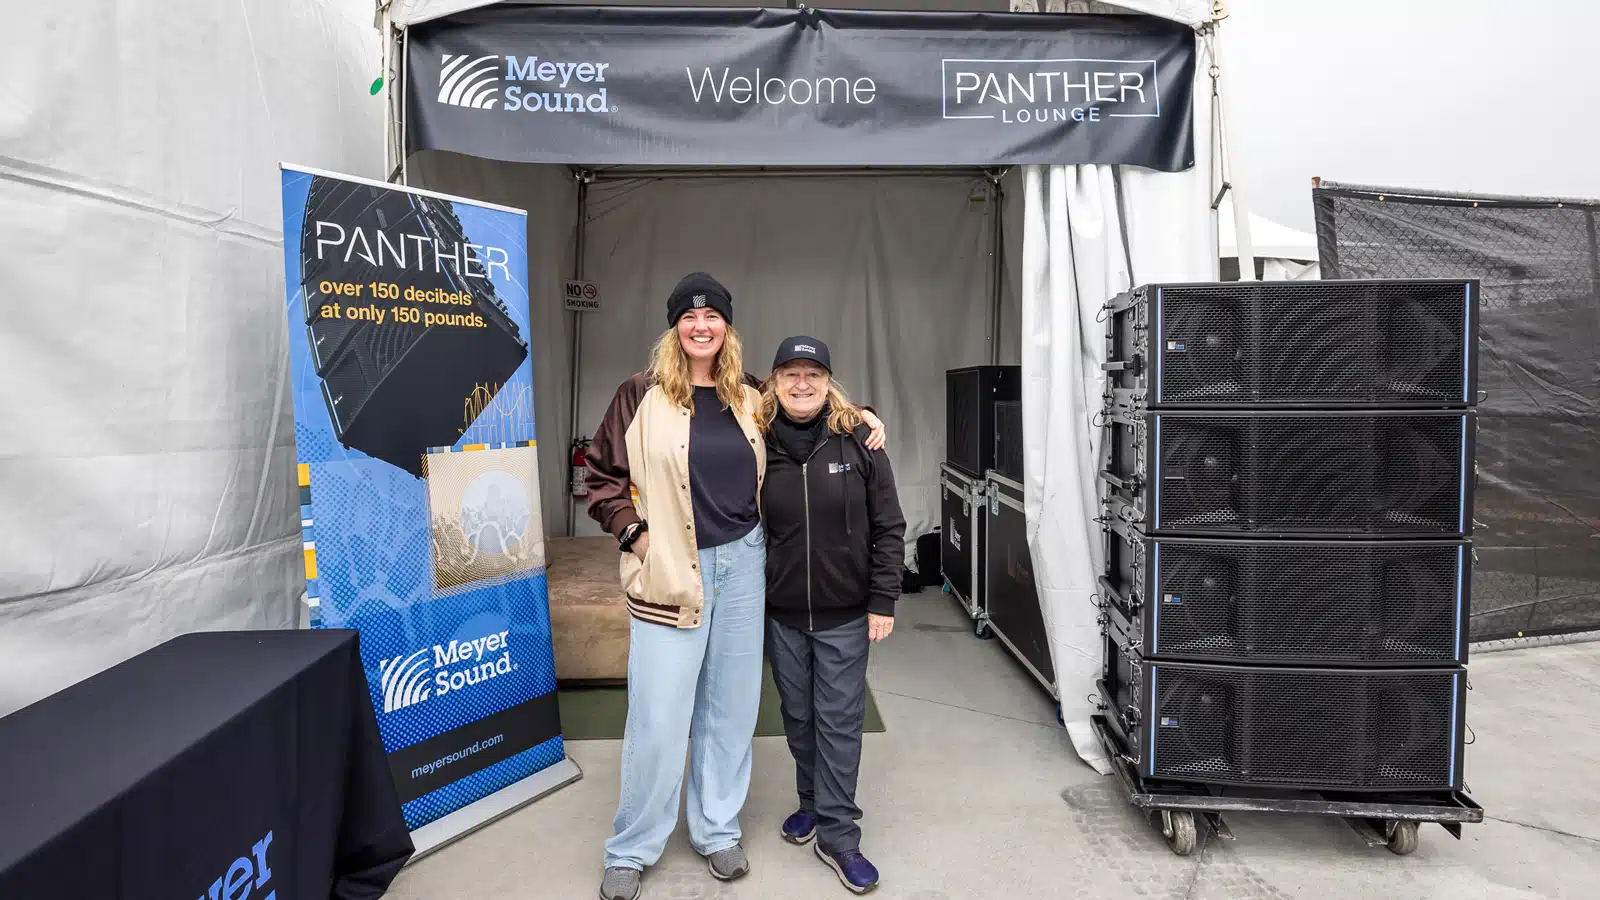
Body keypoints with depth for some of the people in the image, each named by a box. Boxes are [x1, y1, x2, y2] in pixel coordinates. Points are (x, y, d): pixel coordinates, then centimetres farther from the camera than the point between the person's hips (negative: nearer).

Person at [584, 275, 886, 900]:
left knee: (731, 705, 13)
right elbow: (602, 476, 4)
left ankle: (716, 830, 32)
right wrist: (634, 532, -8)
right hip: (670, 571, -3)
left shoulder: (751, 399, 8)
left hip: (742, 564, 4)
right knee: (659, 715, 1)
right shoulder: (641, 396, -2)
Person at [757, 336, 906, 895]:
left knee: (839, 721, 4)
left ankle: (837, 835, 18)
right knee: (798, 715, 17)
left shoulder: (858, 442, -8)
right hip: (781, 613, 2)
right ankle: (812, 803, 39)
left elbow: (888, 527, -5)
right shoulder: (759, 446, -3)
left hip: (845, 614, -2)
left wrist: (882, 601, -7)